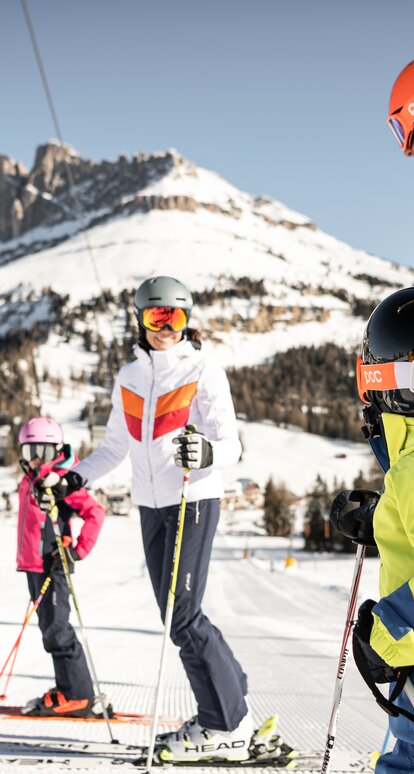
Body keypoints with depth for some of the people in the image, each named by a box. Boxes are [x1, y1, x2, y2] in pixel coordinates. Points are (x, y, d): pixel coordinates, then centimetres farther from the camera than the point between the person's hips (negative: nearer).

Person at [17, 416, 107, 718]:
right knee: (51, 629, 14)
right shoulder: (30, 481, 14)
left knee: (57, 631, -6)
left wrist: (79, 550, -18)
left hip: (52, 566, -9)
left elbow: (95, 512, -18)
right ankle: (68, 692, 22)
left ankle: (78, 697, 1)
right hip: (34, 566, 9)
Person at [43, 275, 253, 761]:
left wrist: (207, 453, -33)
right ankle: (230, 706, 16)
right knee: (177, 618, 6)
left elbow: (230, 444, -11)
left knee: (183, 619, -10)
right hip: (150, 504, 6)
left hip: (194, 500, -6)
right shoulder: (128, 378, 10)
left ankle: (226, 726, 0)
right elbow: (115, 446, 18)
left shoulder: (203, 373, -6)